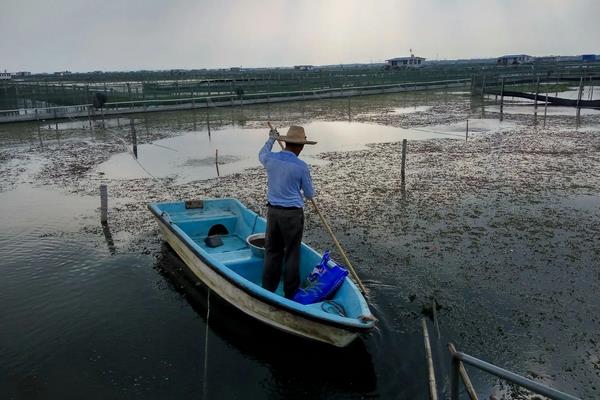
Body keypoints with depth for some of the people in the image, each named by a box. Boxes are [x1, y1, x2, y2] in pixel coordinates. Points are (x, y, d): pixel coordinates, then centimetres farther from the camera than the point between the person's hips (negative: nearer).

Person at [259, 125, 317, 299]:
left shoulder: (270, 159, -2)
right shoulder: (301, 166, -13)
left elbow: (262, 154, 26)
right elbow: (309, 194, 0)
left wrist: (271, 139, 41)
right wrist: (306, 190, 23)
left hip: (273, 211, 4)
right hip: (292, 214, -4)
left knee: (272, 251, 14)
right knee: (291, 253, 7)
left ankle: (268, 291, 22)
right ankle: (291, 294, 16)